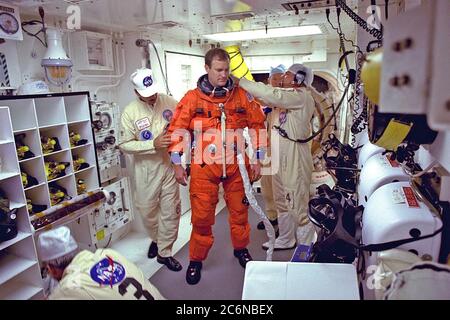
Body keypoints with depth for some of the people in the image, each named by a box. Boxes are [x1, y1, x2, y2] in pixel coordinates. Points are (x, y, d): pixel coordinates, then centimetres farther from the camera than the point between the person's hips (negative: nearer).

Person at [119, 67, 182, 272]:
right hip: (146, 169, -1)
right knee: (147, 210, 12)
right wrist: (153, 145, -18)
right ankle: (156, 239, 43)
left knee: (171, 211, 6)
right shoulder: (130, 112, -8)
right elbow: (124, 144, -8)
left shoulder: (169, 102, -2)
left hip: (170, 165, 1)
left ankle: (164, 252, 24)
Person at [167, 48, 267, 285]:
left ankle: (241, 249, 39)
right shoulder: (192, 98, -2)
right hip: (204, 167, -1)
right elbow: (177, 130, 1)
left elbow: (257, 125, 6)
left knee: (239, 209, 14)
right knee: (202, 215, 4)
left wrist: (257, 160, 5)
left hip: (236, 164, 2)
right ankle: (196, 259, 26)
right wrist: (177, 164, -1)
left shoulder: (241, 96, 1)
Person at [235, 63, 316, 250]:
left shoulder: (302, 97, -14)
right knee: (282, 201, 19)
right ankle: (286, 239, 35)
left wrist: (241, 82, -19)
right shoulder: (286, 96, 18)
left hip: (295, 156, -10)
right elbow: (266, 99, 12)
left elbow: (270, 95, -26)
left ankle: (305, 246, 15)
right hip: (280, 156, 10)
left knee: (297, 203, 0)